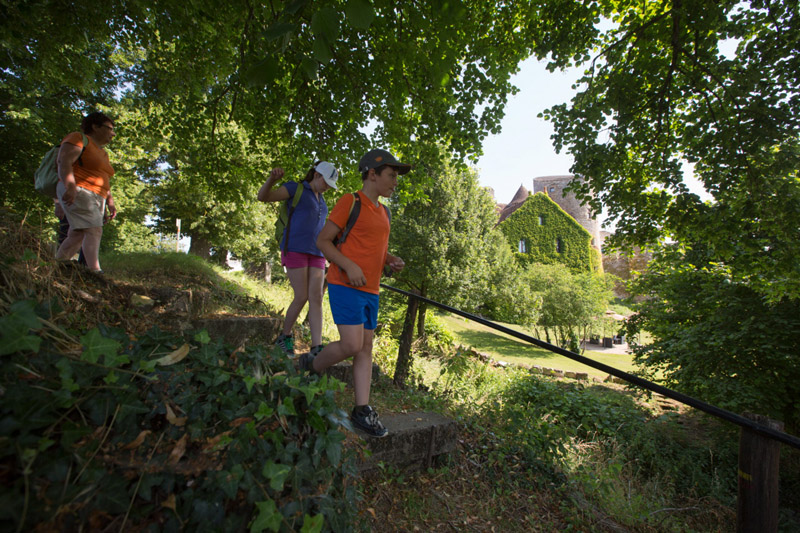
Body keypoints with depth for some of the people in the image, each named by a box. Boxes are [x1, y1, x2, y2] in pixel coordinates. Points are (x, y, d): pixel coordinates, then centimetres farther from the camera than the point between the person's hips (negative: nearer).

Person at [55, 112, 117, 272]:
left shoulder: (103, 153, 27)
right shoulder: (78, 138, 2)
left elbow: (104, 182, 25)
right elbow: (64, 162, -12)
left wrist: (110, 203, 14)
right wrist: (70, 186, -26)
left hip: (95, 198, 8)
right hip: (78, 193, -8)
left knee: (78, 235, 3)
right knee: (94, 230, -19)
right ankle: (95, 271, -26)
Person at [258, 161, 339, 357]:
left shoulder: (320, 201, 22)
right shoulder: (295, 188, 2)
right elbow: (263, 196, -9)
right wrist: (273, 178, -30)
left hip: (314, 253, 6)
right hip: (294, 250, -6)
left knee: (316, 298, -7)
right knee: (301, 297, -9)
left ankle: (317, 349, -9)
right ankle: (285, 336, 16)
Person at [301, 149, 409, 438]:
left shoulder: (383, 212, 17)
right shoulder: (350, 202, -6)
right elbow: (323, 240, -8)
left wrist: (391, 260, 6)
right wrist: (349, 266, -20)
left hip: (370, 289, 8)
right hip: (345, 285, -8)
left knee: (366, 347, 6)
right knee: (352, 345, -12)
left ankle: (362, 410, 15)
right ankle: (311, 365, 17)